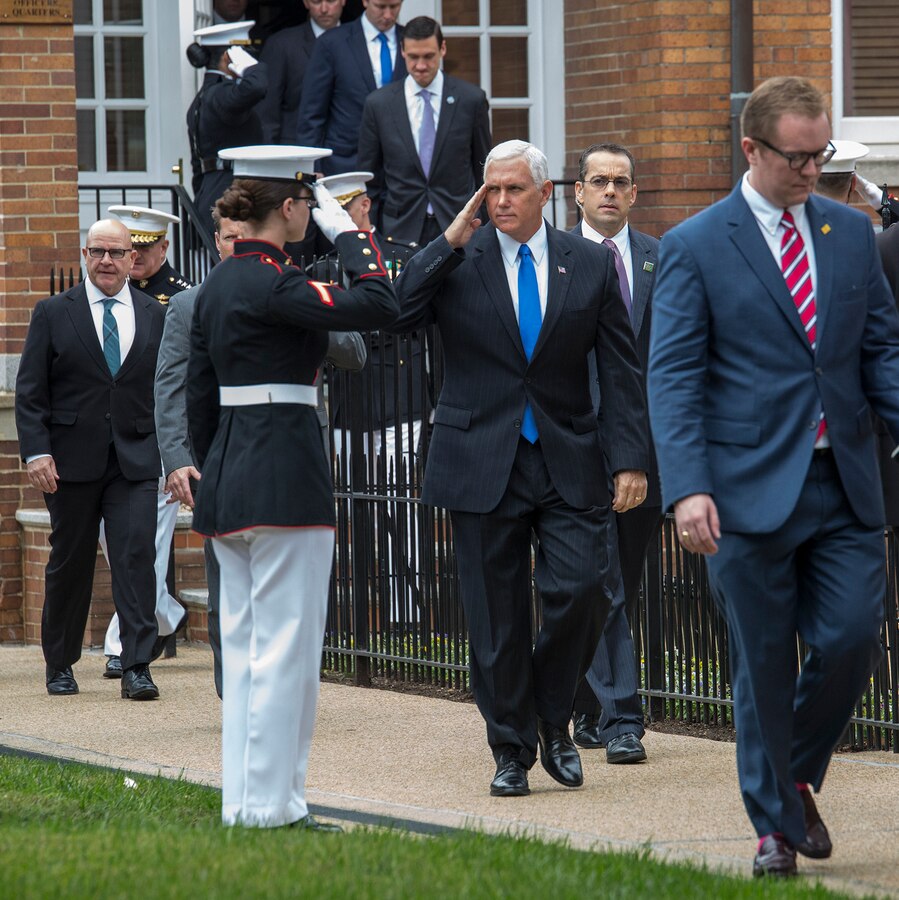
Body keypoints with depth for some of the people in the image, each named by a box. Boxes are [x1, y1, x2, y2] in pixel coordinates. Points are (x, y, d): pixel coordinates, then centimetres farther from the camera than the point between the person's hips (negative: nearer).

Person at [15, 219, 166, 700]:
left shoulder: (155, 316, 9)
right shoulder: (53, 313, 3)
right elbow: (29, 390, 0)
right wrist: (36, 451, -10)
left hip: (135, 460, 1)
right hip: (72, 460, -1)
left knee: (136, 556, -11)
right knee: (69, 563, 7)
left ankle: (137, 667, -11)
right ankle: (60, 664, 21)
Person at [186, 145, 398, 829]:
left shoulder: (217, 285, 12)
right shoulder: (271, 283, -15)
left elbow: (199, 395, 16)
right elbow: (378, 306, -21)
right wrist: (347, 232, -9)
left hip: (228, 475, 9)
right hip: (287, 476, -9)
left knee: (245, 642, 12)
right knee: (286, 643, -5)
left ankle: (244, 800, 15)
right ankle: (271, 803, -3)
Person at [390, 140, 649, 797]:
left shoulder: (591, 264, 5)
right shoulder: (455, 264, 2)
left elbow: (622, 369, 6)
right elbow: (393, 315, -14)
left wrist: (631, 459, -2)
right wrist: (451, 242, -14)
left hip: (568, 464, 1)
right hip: (482, 464, 0)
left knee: (581, 591, -12)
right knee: (496, 618, 2)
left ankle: (553, 722, 12)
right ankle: (512, 751, 14)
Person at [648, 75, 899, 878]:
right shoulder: (695, 247, -3)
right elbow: (674, 378, -7)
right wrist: (687, 488, -17)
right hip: (751, 490, -3)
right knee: (763, 664, 3)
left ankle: (796, 776, 23)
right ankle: (775, 825, 17)